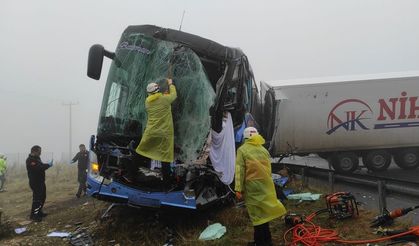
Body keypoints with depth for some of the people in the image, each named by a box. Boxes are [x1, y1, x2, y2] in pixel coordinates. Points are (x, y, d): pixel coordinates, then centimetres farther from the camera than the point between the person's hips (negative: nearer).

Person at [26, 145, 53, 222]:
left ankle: (39, 212, 29)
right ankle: (34, 215, -2)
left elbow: (41, 166, 18)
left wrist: (48, 165, -1)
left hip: (40, 181, 10)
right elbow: (38, 168, -30)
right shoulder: (30, 160, -18)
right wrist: (48, 165, -22)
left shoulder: (36, 158, 15)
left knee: (42, 197, 17)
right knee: (37, 198, -9)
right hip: (35, 182, -10)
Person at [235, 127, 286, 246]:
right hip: (265, 186, 5)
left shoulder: (242, 150, -6)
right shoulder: (264, 150, 10)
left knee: (257, 214, 3)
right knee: (263, 212, 16)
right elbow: (269, 170, 12)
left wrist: (238, 189, -9)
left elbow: (240, 171, -11)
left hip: (252, 187, -5)